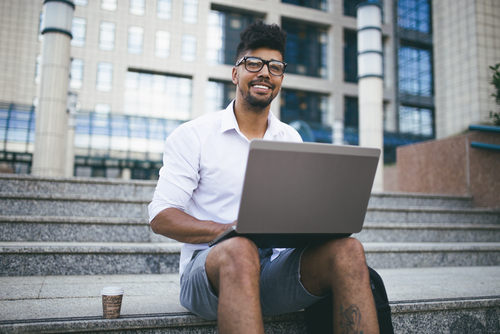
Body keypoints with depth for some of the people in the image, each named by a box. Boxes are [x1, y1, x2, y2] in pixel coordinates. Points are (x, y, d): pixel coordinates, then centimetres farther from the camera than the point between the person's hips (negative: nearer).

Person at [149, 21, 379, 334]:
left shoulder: (291, 139, 16)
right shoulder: (193, 135, 2)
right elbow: (161, 217, -4)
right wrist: (226, 231, -22)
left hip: (275, 266, 4)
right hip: (211, 265, -3)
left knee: (348, 249, -25)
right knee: (240, 251, -39)